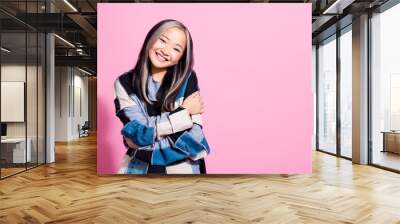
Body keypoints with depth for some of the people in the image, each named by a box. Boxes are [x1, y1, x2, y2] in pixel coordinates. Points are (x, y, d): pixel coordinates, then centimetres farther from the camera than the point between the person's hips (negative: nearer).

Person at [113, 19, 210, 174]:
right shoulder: (124, 83, -9)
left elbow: (194, 133, -16)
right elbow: (138, 132, -16)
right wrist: (184, 112, -15)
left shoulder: (187, 79, -11)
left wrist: (145, 138, -17)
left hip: (180, 166, 0)